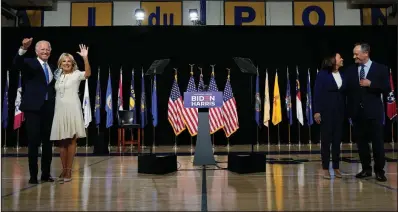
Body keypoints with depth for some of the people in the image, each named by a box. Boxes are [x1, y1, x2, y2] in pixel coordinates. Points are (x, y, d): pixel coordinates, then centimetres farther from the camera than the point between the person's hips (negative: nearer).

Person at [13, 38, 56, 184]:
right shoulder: (30, 63, 0)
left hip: (48, 108, 5)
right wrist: (23, 49, -39)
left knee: (47, 142, 9)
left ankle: (46, 173, 19)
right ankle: (33, 175, 8)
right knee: (33, 142, -2)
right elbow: (16, 63, -23)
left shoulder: (51, 68, 16)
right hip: (33, 107, -5)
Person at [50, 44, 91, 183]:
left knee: (71, 140, 0)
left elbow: (88, 74, -23)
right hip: (59, 111, 5)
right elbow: (56, 93, 19)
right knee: (61, 141, 7)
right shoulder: (58, 77, 14)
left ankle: (69, 170, 5)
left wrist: (85, 57, -35)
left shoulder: (76, 74, -2)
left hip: (72, 110, -5)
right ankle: (64, 170, 15)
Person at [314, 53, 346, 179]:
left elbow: (343, 94, 8)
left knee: (337, 139, 7)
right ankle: (325, 168, 9)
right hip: (326, 110, -4)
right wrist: (317, 111, -14)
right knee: (326, 139, 1)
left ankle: (336, 167, 16)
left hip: (339, 111, 4)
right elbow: (317, 93, -8)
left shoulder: (342, 75, 8)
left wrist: (346, 111, 3)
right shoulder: (323, 74, -5)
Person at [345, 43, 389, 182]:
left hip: (373, 112, -3)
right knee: (361, 142, 8)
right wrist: (349, 110, -2)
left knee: (377, 142, 2)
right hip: (357, 112, 3)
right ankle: (366, 169, 19)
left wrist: (370, 84, -16)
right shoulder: (351, 70, 6)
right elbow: (348, 90, 5)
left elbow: (387, 89, -5)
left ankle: (379, 170, 14)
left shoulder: (380, 69, -1)